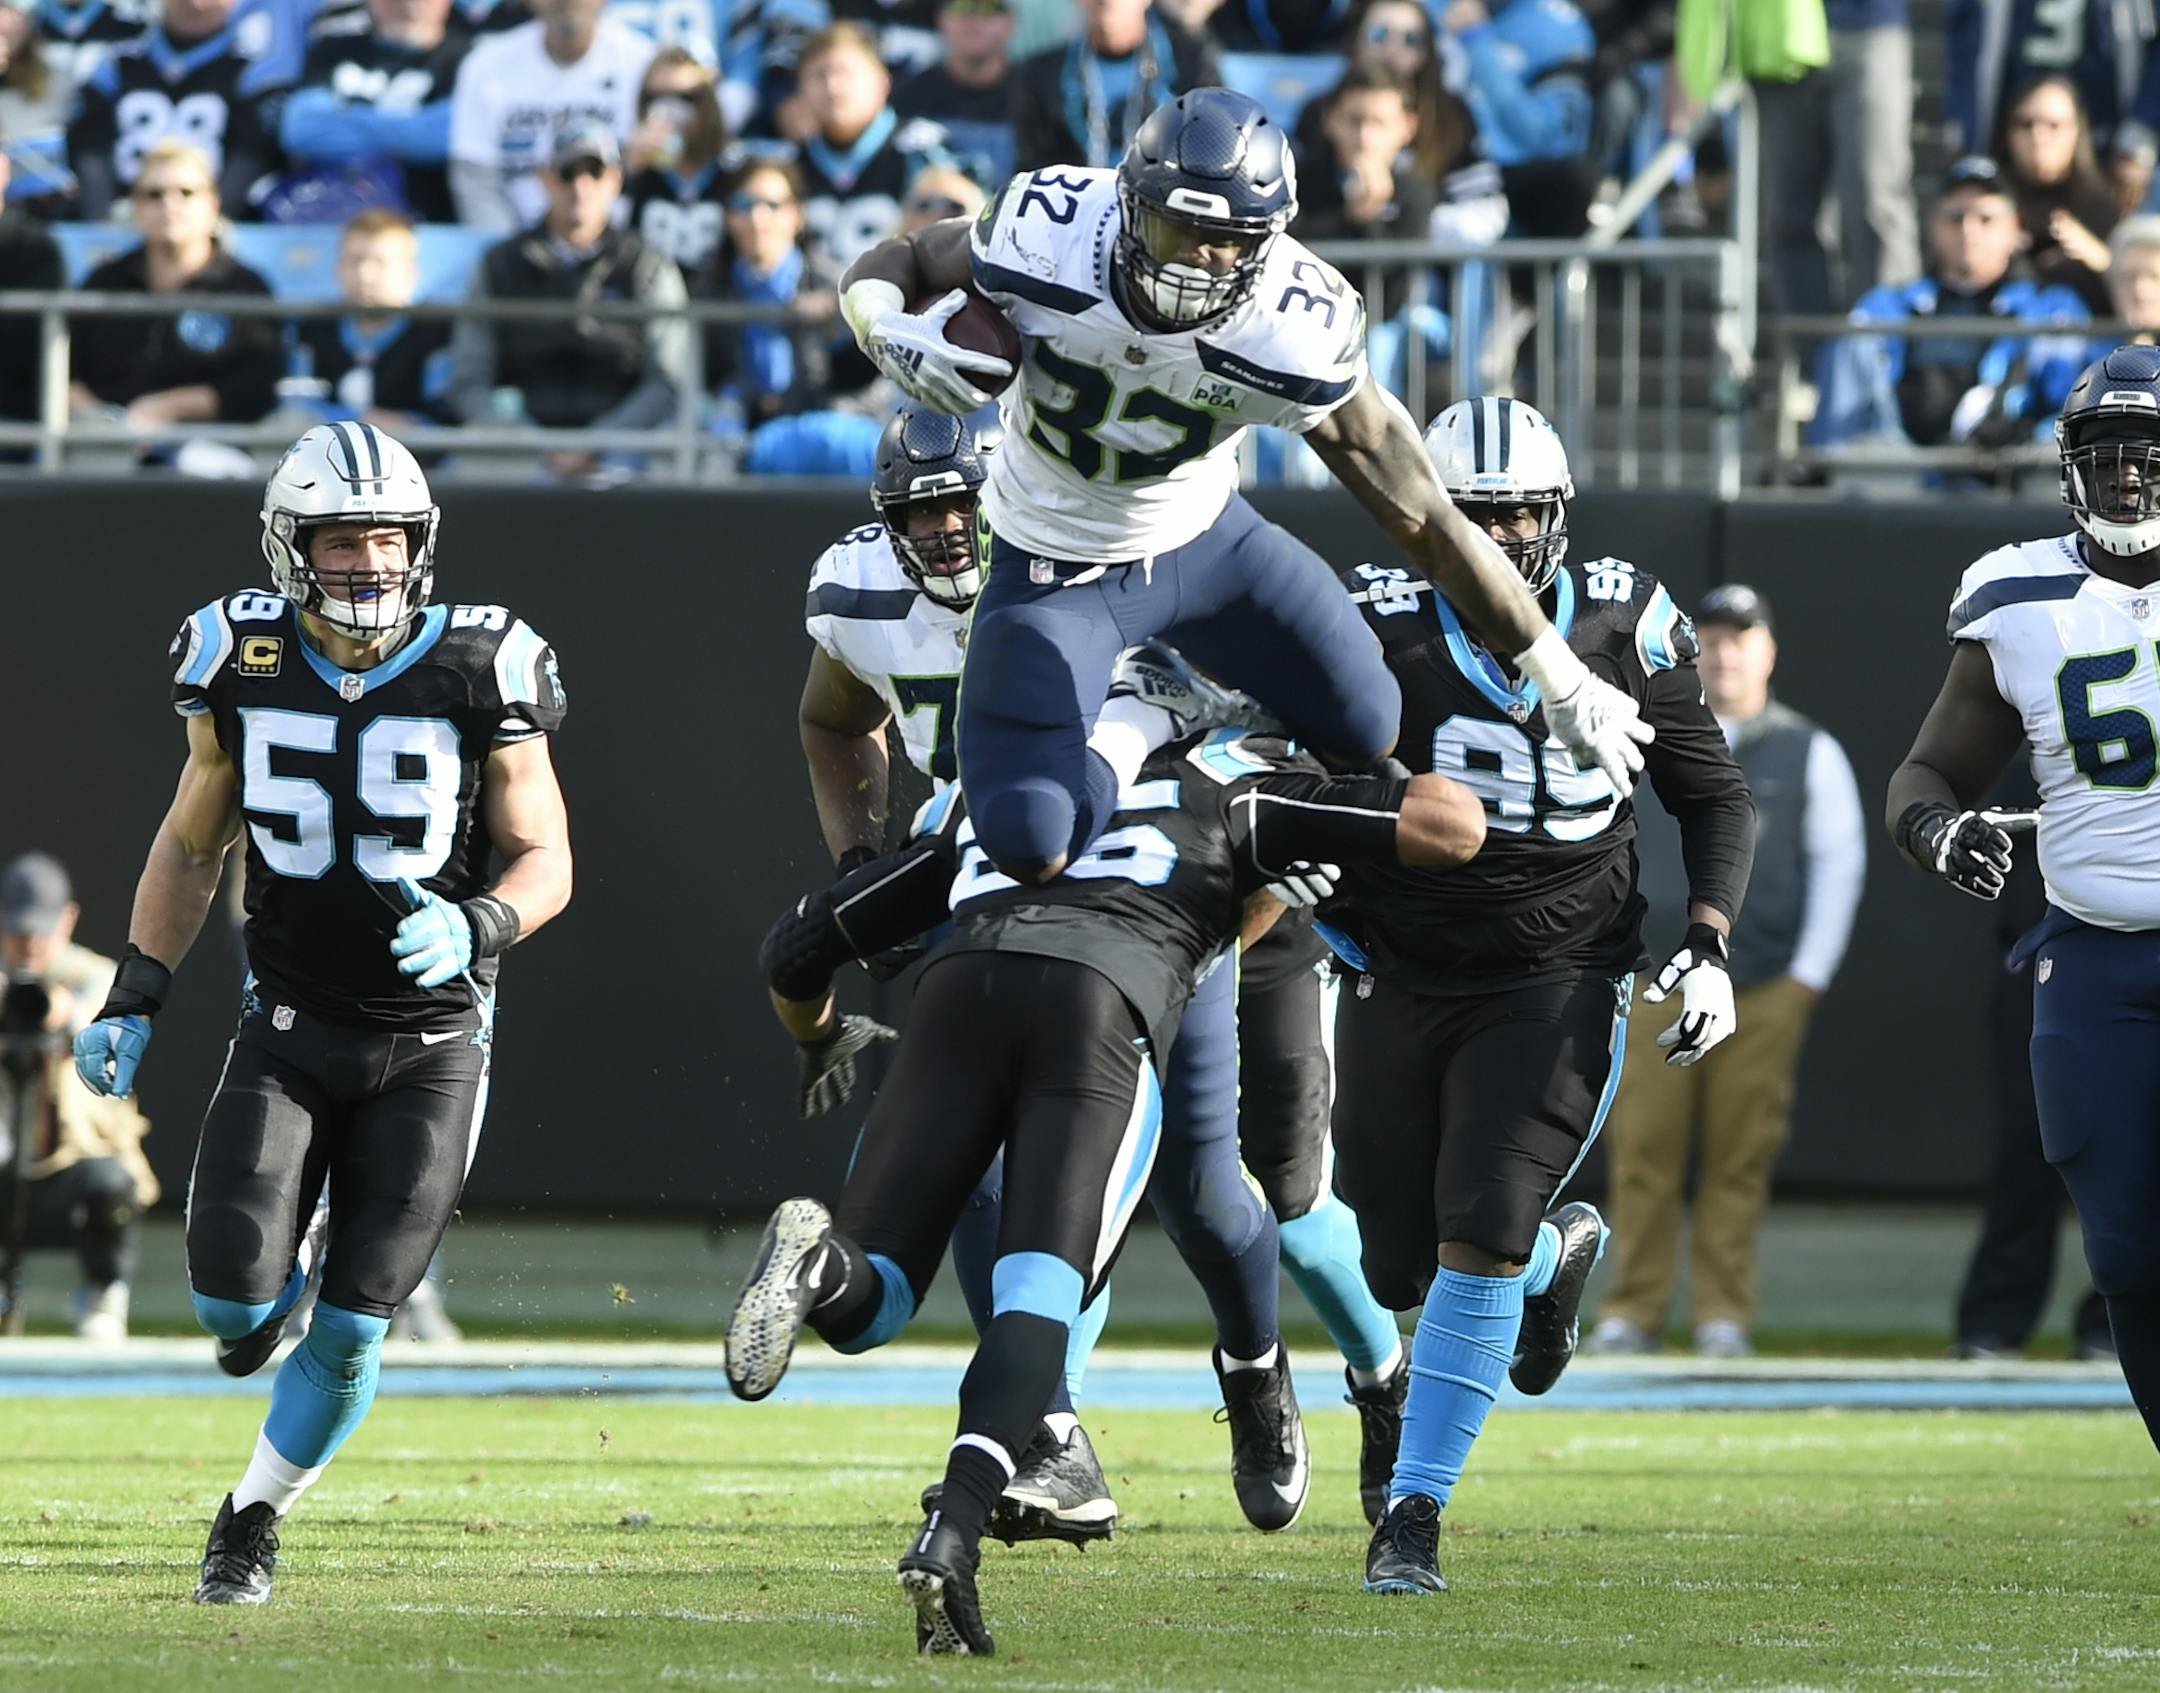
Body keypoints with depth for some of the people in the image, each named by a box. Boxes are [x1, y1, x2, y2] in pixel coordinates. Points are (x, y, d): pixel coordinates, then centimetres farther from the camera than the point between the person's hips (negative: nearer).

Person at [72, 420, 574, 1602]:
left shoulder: (478, 675, -10)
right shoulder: (246, 670, -4)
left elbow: (545, 862, -2)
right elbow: (189, 847, 10)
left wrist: (479, 929, -24)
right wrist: (133, 1002, 4)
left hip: (430, 1047, -1)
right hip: (288, 1028, 1)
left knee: (352, 1329, -3)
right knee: (232, 1300, -14)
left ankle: (253, 1519, 20)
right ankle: (271, 1284, 24)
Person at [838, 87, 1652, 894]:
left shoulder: (1299, 339, -29)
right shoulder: (1042, 240, -30)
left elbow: (1428, 521, -19)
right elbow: (896, 263, -8)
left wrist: (1566, 686, -12)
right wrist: (887, 327, -34)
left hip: (1203, 539, 2)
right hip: (1056, 572, -2)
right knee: (1029, 849, -18)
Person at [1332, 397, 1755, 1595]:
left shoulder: (1625, 630, -4)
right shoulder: (1381, 627, -10)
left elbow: (1714, 796, 8)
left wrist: (1708, 947, -3)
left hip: (1555, 979, -1)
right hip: (1404, 977, 1)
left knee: (1478, 1238, -16)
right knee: (1400, 1271, 7)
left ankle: (1413, 1514, -4)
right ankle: (1555, 1256, 41)